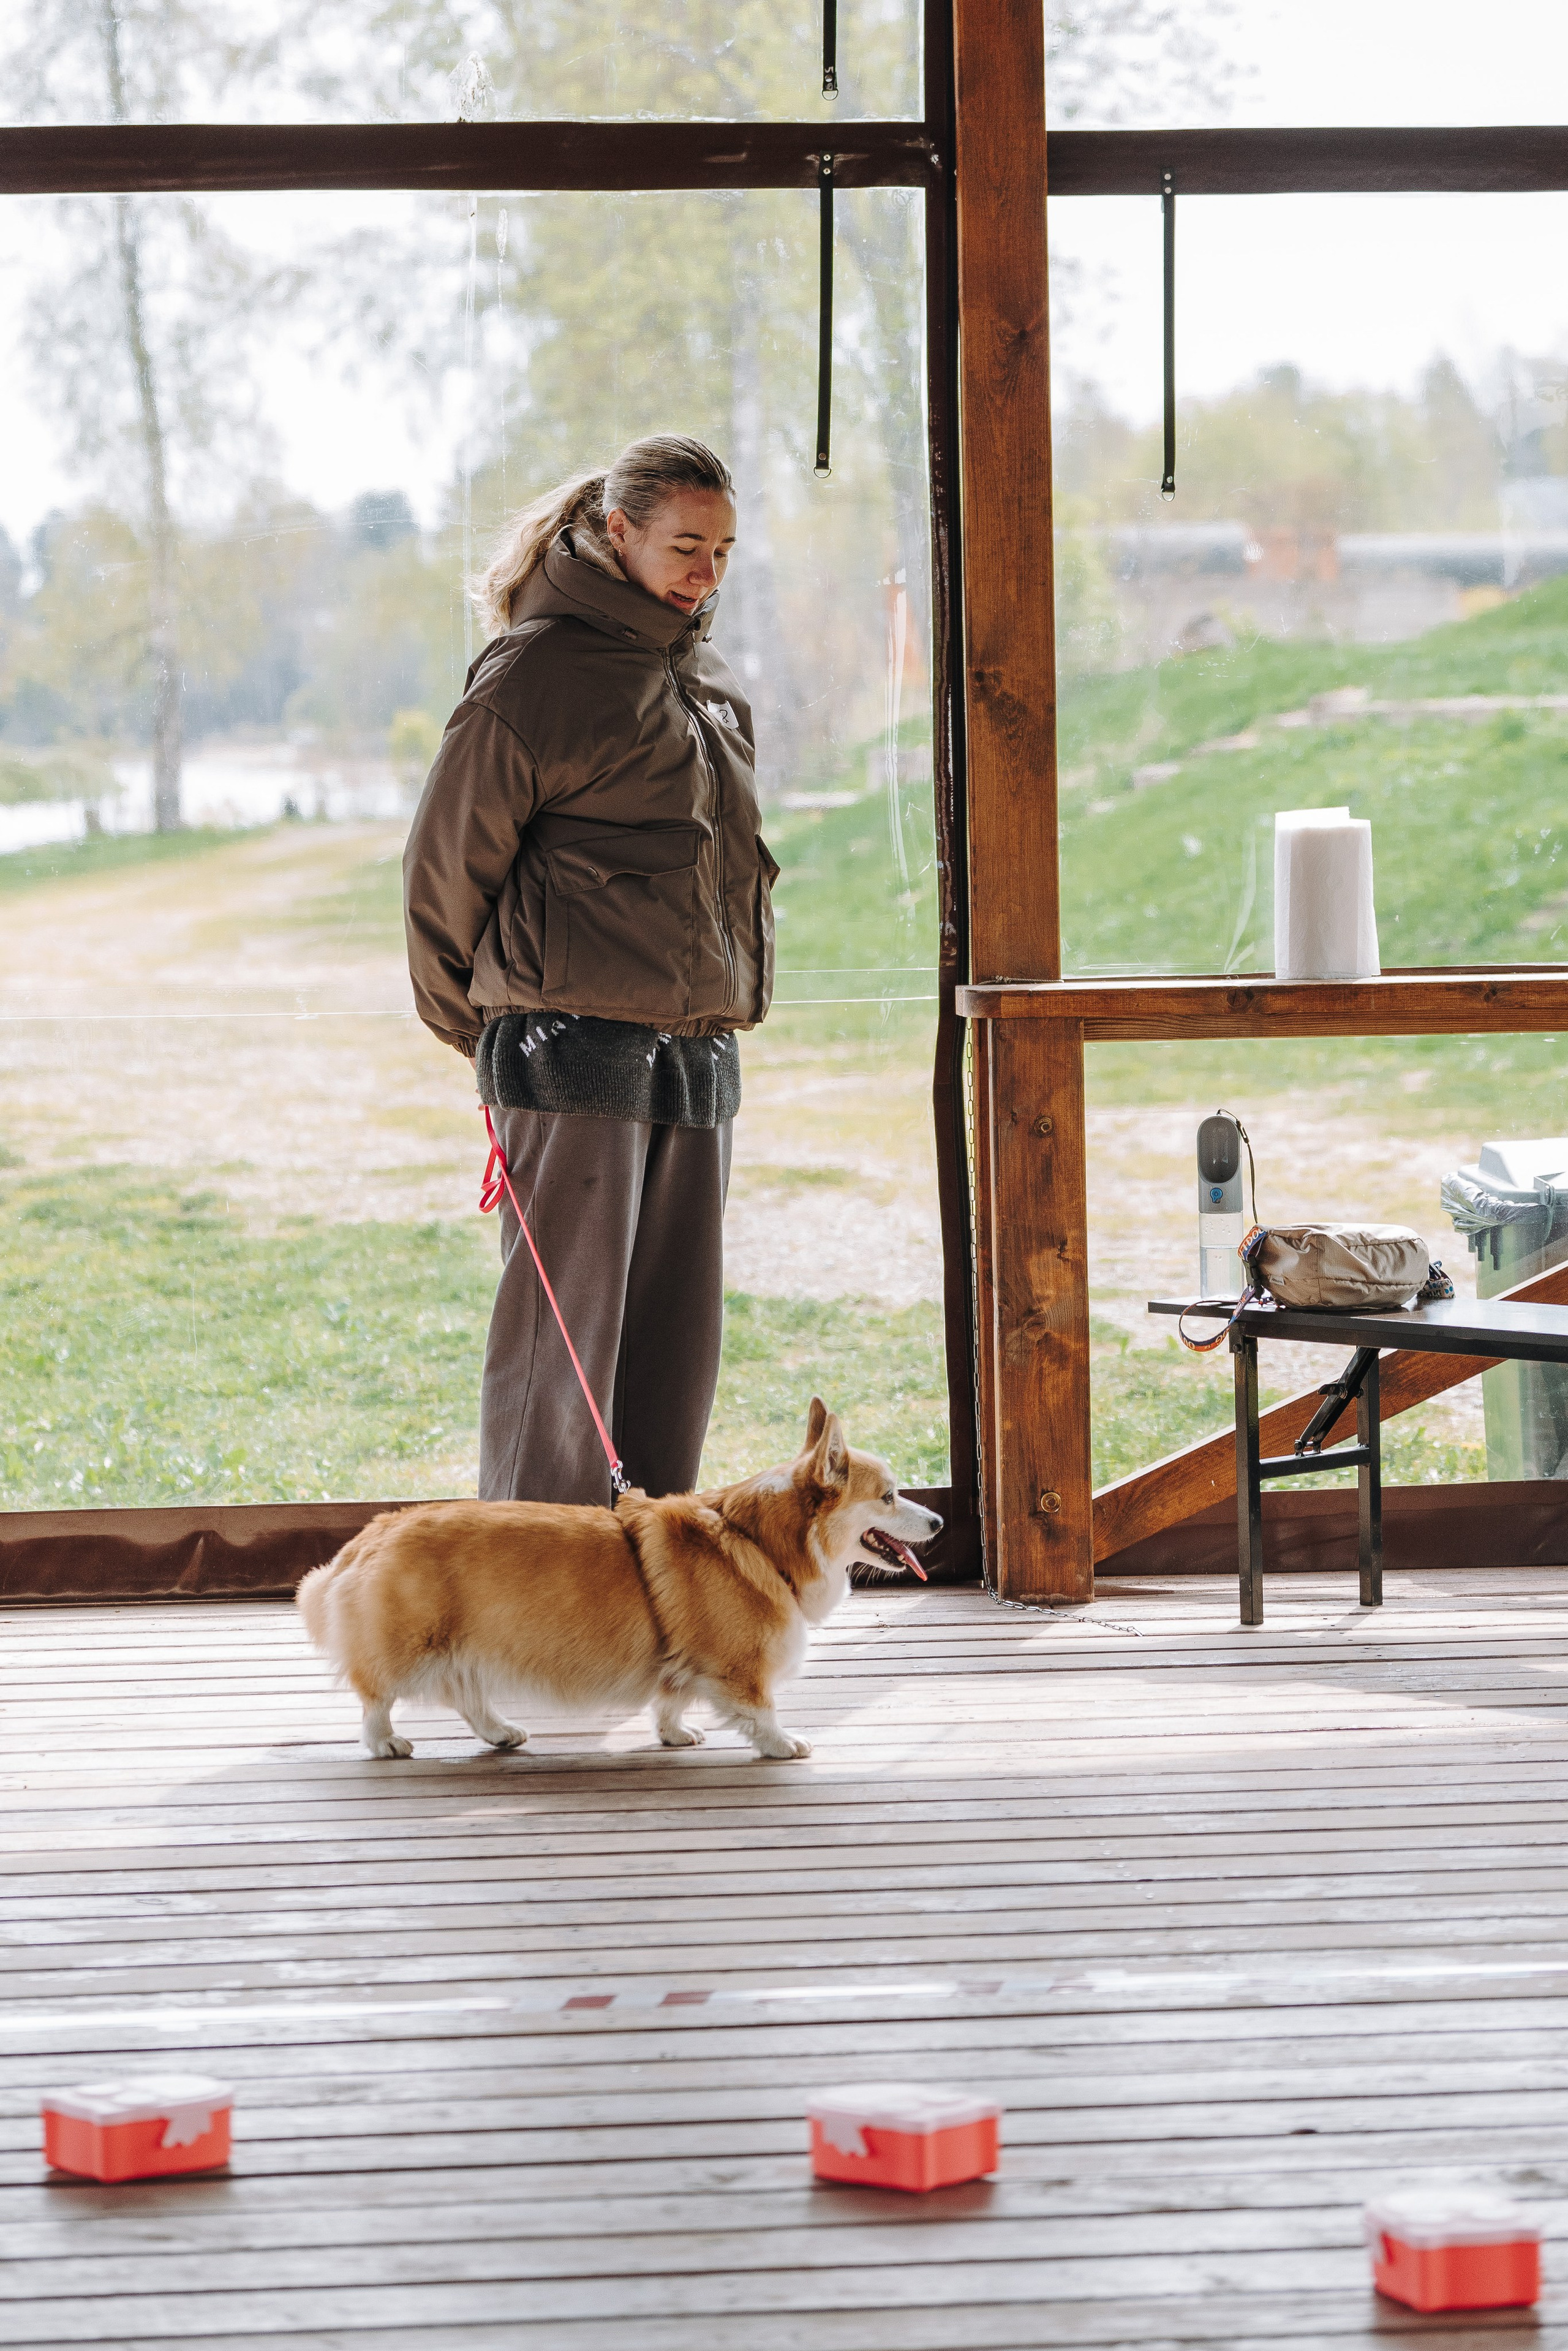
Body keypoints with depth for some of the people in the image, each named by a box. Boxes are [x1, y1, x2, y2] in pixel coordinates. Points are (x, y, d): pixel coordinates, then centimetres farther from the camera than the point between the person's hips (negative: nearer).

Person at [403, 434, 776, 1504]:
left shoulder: (713, 686, 16)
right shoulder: (536, 676, -7)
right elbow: (447, 868, -3)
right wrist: (478, 1025, 7)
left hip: (699, 1059, 7)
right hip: (574, 1056, -7)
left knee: (677, 1350, 8)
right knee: (562, 1339, -6)